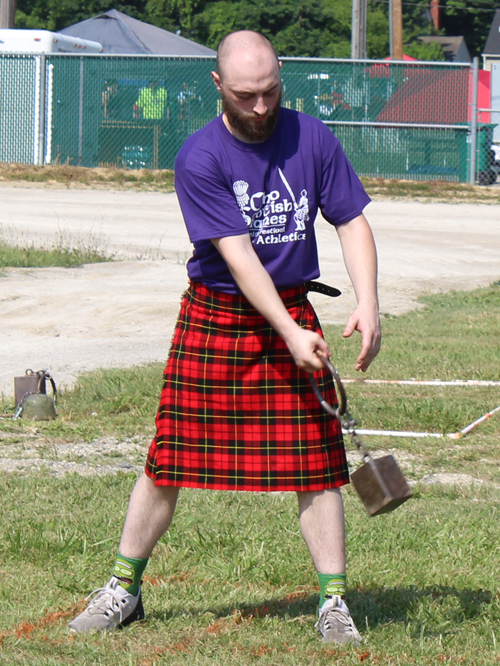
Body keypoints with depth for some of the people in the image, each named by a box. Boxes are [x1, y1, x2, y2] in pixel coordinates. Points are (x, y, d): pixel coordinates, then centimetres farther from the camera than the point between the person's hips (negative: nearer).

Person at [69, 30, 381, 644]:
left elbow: (352, 223, 2)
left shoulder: (311, 139, -1)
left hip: (292, 313, 2)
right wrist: (290, 335, -23)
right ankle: (124, 590, 16)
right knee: (171, 456, 1)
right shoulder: (200, 158, -11)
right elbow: (238, 255, -17)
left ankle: (333, 601, 5)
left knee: (315, 459, -3)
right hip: (213, 318, -2)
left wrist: (366, 303, -14)